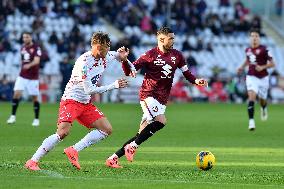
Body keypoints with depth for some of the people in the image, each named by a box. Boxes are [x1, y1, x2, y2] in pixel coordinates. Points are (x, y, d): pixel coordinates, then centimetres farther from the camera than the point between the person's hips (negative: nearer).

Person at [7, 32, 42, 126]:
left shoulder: (36, 48, -9)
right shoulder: (23, 48, 10)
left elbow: (36, 61, -24)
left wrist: (29, 65, -42)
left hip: (33, 78, -4)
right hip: (22, 76, 4)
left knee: (35, 97, 1)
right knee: (17, 94, -10)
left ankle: (36, 119, 14)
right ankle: (13, 116, -4)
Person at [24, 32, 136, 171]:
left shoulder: (105, 57, 1)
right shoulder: (84, 62, -23)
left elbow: (119, 56, 25)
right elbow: (89, 90, -24)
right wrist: (114, 86, -20)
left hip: (86, 103, 9)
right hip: (71, 100, -9)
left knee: (107, 129, -1)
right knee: (63, 133, -25)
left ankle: (73, 150, -3)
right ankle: (32, 161, -18)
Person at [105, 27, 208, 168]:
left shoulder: (177, 56, 10)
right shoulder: (150, 55, -5)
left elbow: (186, 73, 16)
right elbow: (129, 71, -3)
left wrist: (196, 81, -4)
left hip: (162, 99, 6)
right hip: (148, 94, -6)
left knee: (142, 133, 2)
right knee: (161, 121, -28)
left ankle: (113, 158, 8)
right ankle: (132, 146, -14)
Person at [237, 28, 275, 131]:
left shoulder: (264, 50, -12)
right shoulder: (248, 50, 3)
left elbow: (272, 64, -10)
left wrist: (262, 67, -25)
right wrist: (242, 67, 10)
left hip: (263, 78, -1)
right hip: (251, 77, 1)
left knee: (262, 100, 14)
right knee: (251, 97, -20)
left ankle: (264, 108, 53)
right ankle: (251, 121, -22)